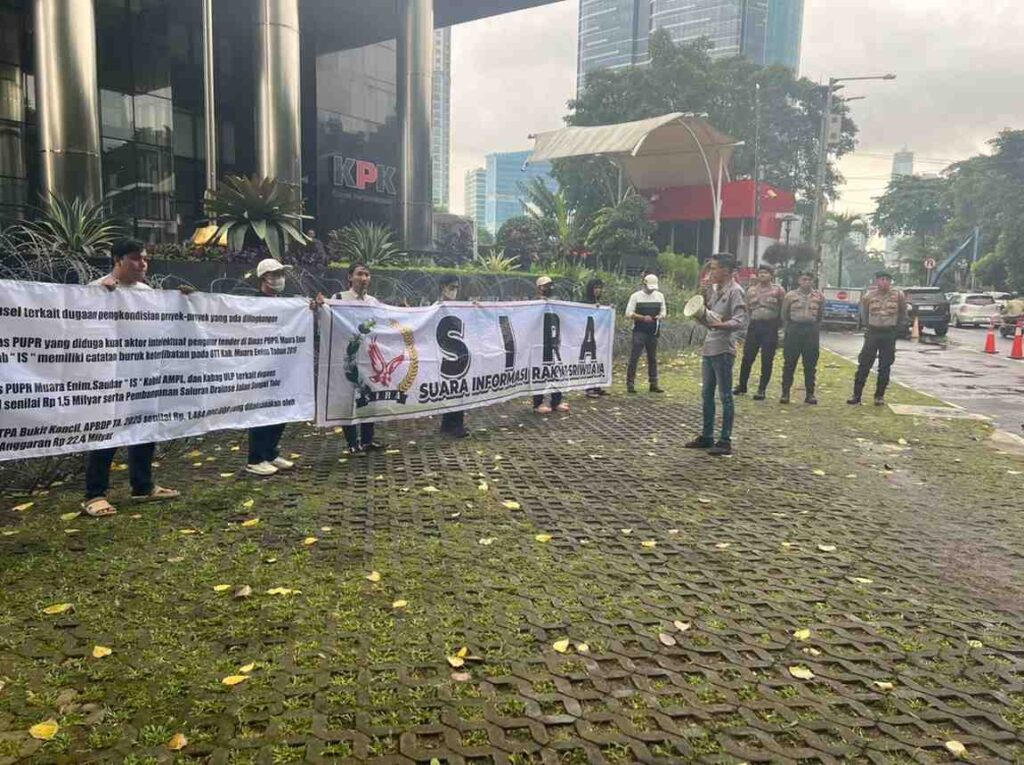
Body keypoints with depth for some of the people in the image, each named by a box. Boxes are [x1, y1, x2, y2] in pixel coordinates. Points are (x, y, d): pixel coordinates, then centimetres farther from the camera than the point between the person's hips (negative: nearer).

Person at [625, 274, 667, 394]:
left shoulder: (660, 296, 11)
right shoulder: (636, 296, -2)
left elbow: (663, 311, 17)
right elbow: (628, 313, -6)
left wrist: (659, 317, -7)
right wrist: (643, 318, -17)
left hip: (653, 332, 4)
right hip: (639, 332, -4)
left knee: (653, 358, 9)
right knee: (634, 357, -7)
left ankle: (654, 384, 15)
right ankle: (630, 384, -3)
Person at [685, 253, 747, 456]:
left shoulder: (735, 291, -11)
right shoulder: (714, 289, 14)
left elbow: (741, 321, -19)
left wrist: (720, 325, -31)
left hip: (723, 350, -9)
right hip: (709, 347, 9)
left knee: (725, 396, -2)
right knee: (707, 394, 14)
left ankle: (725, 441, 4)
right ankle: (707, 436, 24)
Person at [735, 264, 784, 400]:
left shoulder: (778, 290, 0)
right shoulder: (751, 290, 10)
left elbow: (784, 309, 0)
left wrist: (776, 324, 0)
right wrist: (754, 318, 9)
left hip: (770, 327, -3)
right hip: (754, 325, 3)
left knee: (767, 360, 0)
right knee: (747, 357, 4)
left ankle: (761, 389, 7)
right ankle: (742, 385, 18)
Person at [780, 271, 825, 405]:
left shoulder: (819, 296, 5)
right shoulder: (790, 295, 1)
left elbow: (821, 315, 14)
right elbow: (784, 315, 9)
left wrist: (816, 328, 10)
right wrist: (789, 328, 9)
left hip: (812, 331, 1)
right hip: (794, 329, -1)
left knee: (810, 365, 5)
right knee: (789, 363, 0)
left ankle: (809, 394, 12)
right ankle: (785, 393, 6)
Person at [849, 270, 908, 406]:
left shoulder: (899, 296, -4)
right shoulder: (868, 296, -2)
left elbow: (903, 314, 10)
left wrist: (899, 328, 7)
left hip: (889, 334, 0)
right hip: (873, 332, 0)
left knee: (885, 367, 5)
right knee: (864, 364, -1)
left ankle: (880, 396, 14)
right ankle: (856, 395, 3)